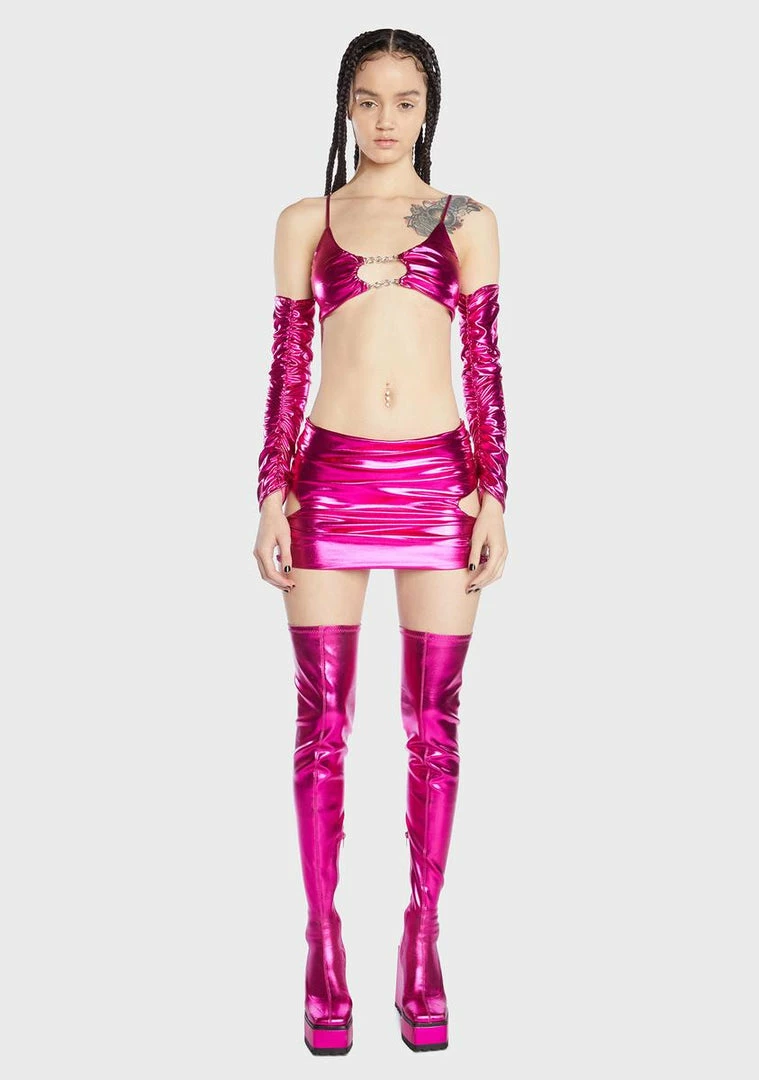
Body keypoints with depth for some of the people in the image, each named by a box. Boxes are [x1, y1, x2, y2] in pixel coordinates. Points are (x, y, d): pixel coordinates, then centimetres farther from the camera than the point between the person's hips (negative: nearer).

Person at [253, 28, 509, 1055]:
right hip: (332, 478, 0)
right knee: (323, 721, 1)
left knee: (433, 722, 3)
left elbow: (485, 365, 7)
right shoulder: (304, 223, 10)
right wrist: (272, 496, 1)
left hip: (438, 480, 0)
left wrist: (493, 494, 0)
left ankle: (423, 946, 15)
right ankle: (325, 948, 11)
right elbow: (287, 368, 8)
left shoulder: (468, 222, 10)